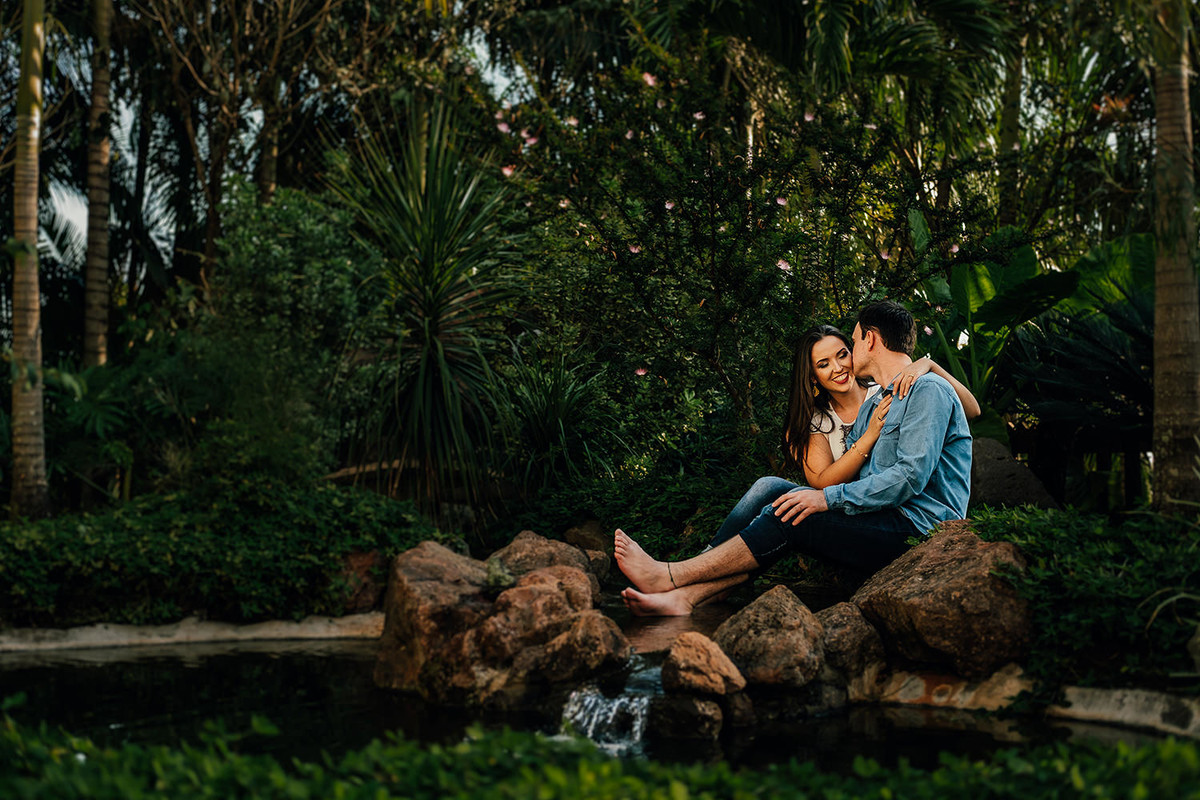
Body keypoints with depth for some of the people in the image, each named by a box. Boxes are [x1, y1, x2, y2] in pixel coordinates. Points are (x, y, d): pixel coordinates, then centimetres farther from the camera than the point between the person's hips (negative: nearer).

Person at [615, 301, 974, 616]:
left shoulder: (928, 390, -7)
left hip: (918, 527, -9)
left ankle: (671, 577, -16)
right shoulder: (873, 403, 23)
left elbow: (911, 477, -21)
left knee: (791, 514, -22)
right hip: (884, 522, 9)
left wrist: (830, 498, -22)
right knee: (771, 488, -7)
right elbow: (832, 476, 15)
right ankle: (687, 595, -20)